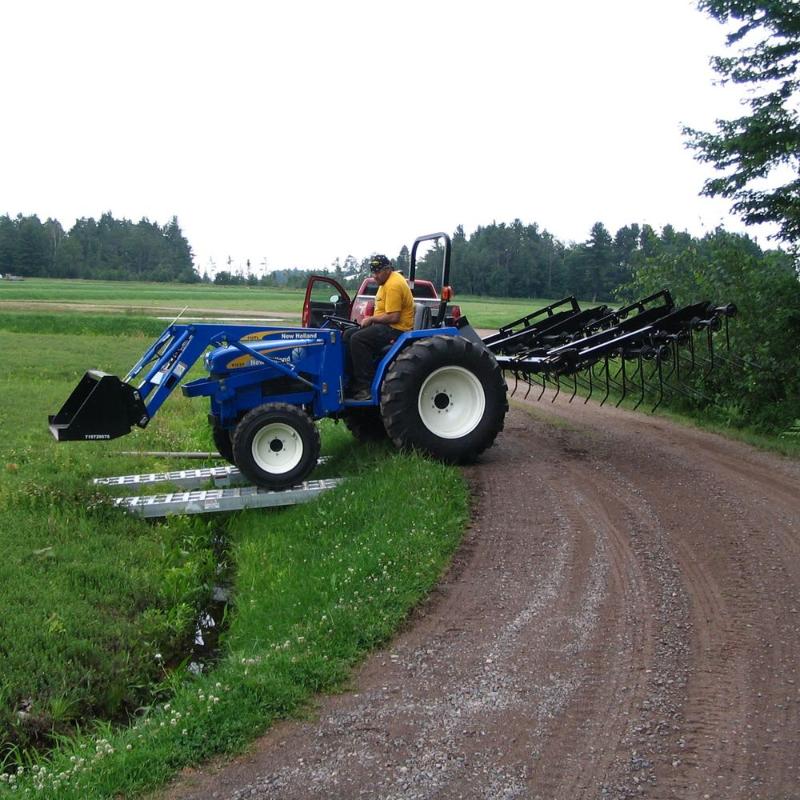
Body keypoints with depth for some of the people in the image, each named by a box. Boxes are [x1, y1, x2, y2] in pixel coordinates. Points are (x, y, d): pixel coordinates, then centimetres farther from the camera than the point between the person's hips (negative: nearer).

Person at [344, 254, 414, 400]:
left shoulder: (393, 285, -18)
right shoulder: (386, 281, 16)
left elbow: (393, 317, -24)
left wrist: (372, 319, -12)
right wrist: (371, 319, 9)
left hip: (397, 329, -11)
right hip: (385, 326, 11)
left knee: (358, 339, -26)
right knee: (348, 335, 6)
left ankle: (366, 387, -25)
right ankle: (353, 381, 2)